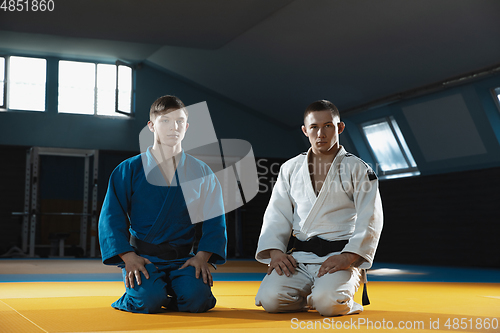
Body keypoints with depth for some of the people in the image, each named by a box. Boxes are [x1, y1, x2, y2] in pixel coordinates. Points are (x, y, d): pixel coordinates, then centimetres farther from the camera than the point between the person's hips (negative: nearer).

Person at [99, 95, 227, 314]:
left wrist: (202, 256, -10)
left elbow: (214, 220, 6)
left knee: (196, 296, -27)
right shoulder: (129, 170, 1)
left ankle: (171, 293, 9)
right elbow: (111, 219, 0)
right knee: (149, 298, -30)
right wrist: (128, 257, -13)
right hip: (142, 256, -2)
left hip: (182, 259, 2)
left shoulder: (201, 172, 7)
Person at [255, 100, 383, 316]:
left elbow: (370, 221, -4)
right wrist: (275, 251, -6)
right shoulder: (290, 169, 14)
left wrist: (347, 257, -18)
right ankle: (311, 298, 9)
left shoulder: (358, 169, 3)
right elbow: (277, 215, 11)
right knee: (269, 299, -21)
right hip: (299, 257, 3)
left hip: (341, 256, -3)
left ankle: (346, 302, 5)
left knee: (328, 303, -31)